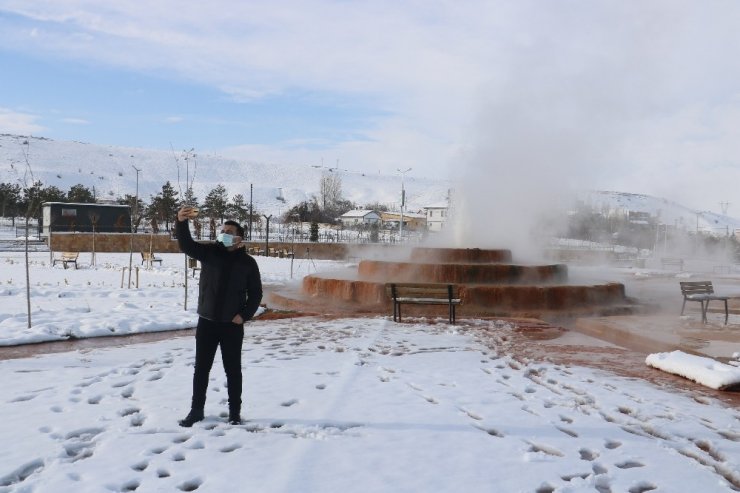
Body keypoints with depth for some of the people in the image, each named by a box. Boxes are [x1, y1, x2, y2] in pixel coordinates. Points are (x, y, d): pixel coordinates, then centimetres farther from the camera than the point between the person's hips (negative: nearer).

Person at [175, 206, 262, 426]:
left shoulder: (248, 262, -2)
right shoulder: (209, 252, 0)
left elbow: (255, 293, 3)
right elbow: (186, 245, -17)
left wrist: (244, 315, -9)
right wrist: (182, 222, -34)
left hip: (232, 325, -1)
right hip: (207, 322, 2)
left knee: (233, 369, 8)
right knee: (201, 368, 10)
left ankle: (235, 412, 20)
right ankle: (196, 410, 24)